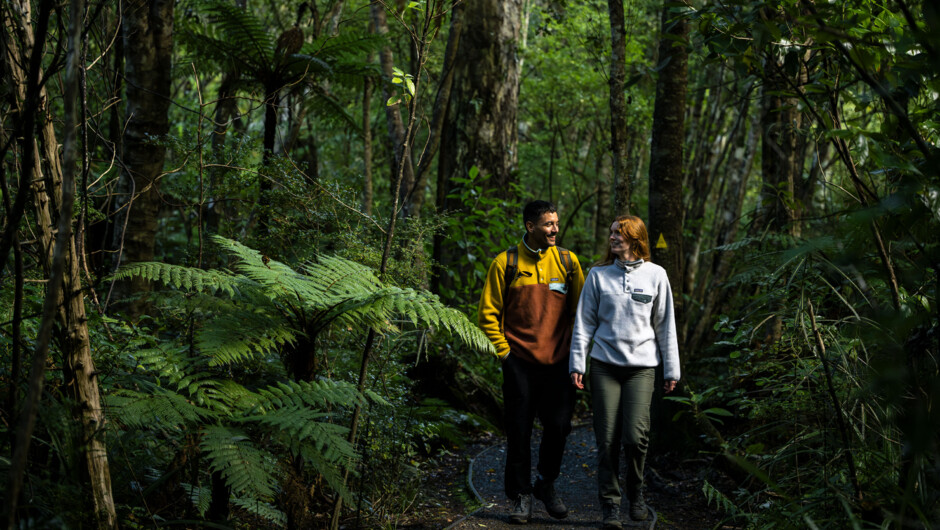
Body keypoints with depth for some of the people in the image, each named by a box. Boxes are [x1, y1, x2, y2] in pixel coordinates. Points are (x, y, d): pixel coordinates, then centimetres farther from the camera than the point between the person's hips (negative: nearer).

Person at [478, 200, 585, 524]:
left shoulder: (567, 262, 5)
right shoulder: (506, 263, -1)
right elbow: (488, 313, 2)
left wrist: (574, 350, 4)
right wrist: (504, 350, -3)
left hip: (558, 361, 2)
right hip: (520, 362, -1)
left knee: (559, 425, 0)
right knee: (519, 430, 3)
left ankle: (546, 483, 24)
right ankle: (521, 495, 17)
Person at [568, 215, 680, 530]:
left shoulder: (655, 275, 5)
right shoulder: (598, 275, 6)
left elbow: (665, 326, 8)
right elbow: (584, 323, 8)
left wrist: (671, 370, 7)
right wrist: (577, 363, 1)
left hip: (642, 365, -1)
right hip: (604, 365, 1)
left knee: (635, 435, -11)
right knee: (608, 439, -1)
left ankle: (636, 491, 15)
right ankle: (610, 504, 10)